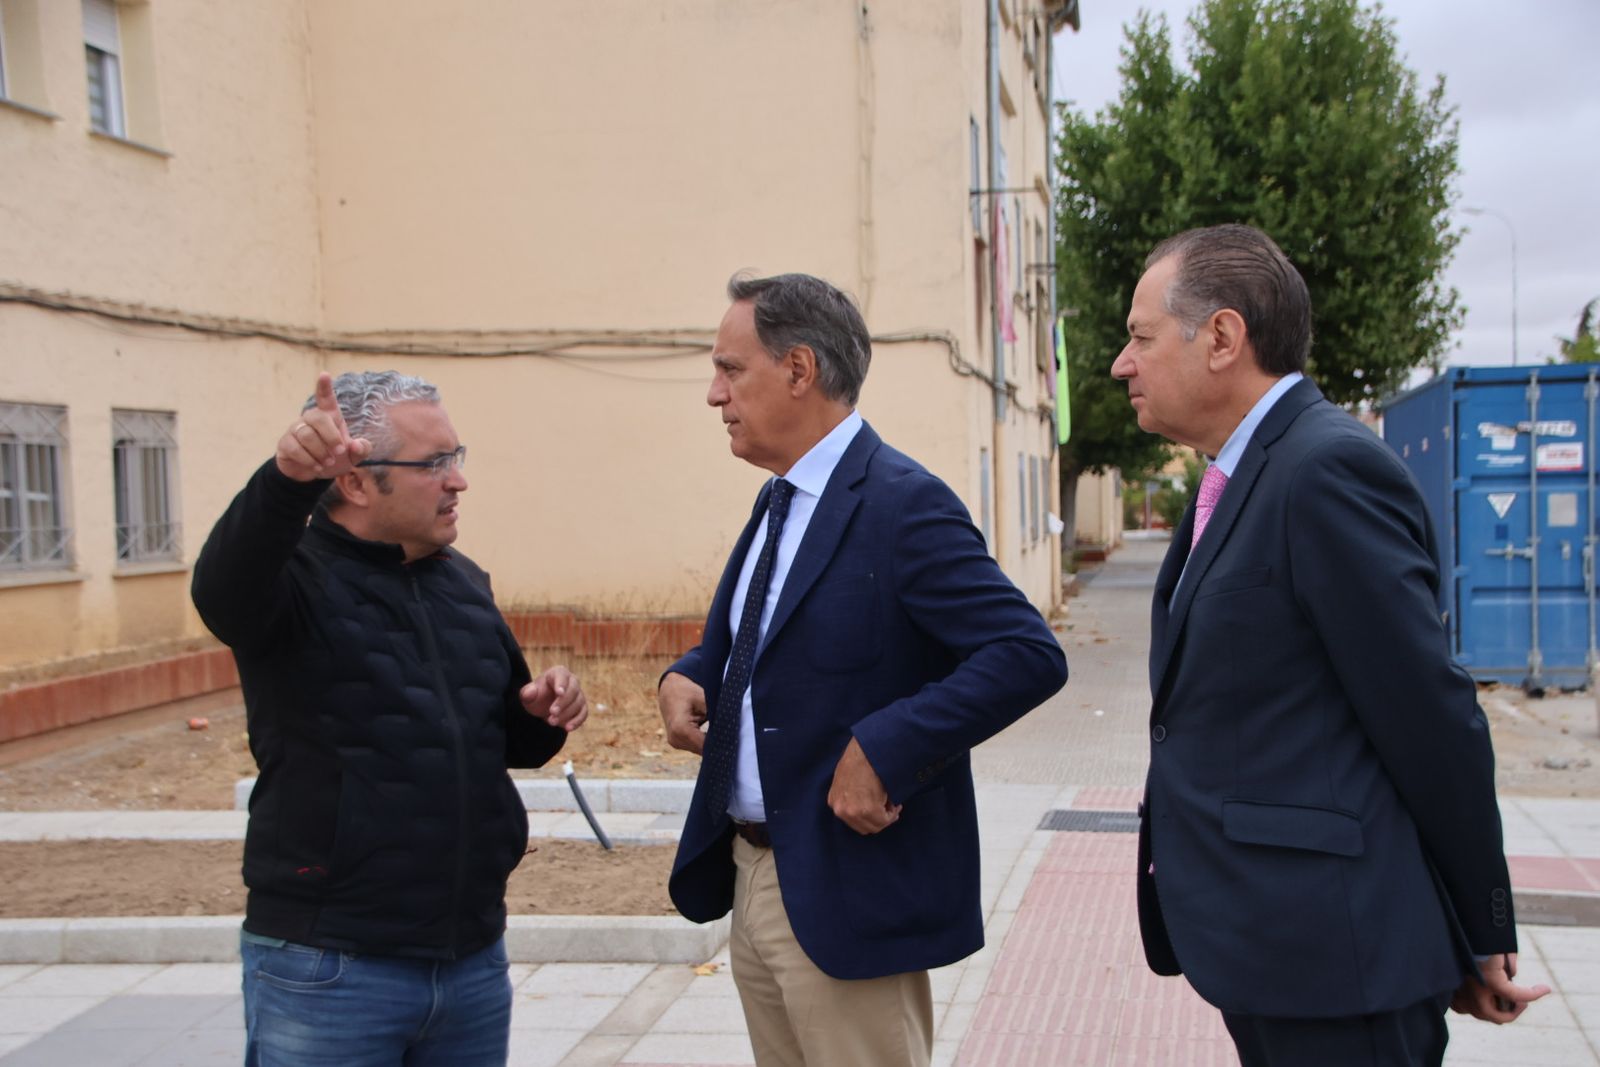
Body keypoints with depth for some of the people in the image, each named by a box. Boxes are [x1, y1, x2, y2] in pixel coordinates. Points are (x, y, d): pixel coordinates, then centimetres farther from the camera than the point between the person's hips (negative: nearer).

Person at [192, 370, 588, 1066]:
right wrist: (288, 480, -51)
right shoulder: (296, 579, -9)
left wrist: (543, 715, -3)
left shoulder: (463, 582, 10)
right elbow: (222, 588, -33)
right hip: (328, 968, -6)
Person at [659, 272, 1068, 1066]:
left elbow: (1030, 655, -25)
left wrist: (882, 750, -27)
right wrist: (684, 678, 1)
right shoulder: (778, 502, 10)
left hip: (847, 892, -8)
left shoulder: (903, 505, -17)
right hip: (752, 875, 9)